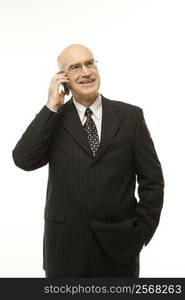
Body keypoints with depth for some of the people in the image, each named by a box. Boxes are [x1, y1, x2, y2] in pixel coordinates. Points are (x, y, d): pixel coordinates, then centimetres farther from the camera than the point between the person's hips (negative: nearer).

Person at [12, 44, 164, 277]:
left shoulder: (130, 116, 0)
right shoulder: (52, 118, 2)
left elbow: (152, 179, 1)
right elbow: (24, 160, -13)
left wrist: (142, 230, -4)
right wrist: (52, 107, -13)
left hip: (118, 243, 0)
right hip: (65, 243, 0)